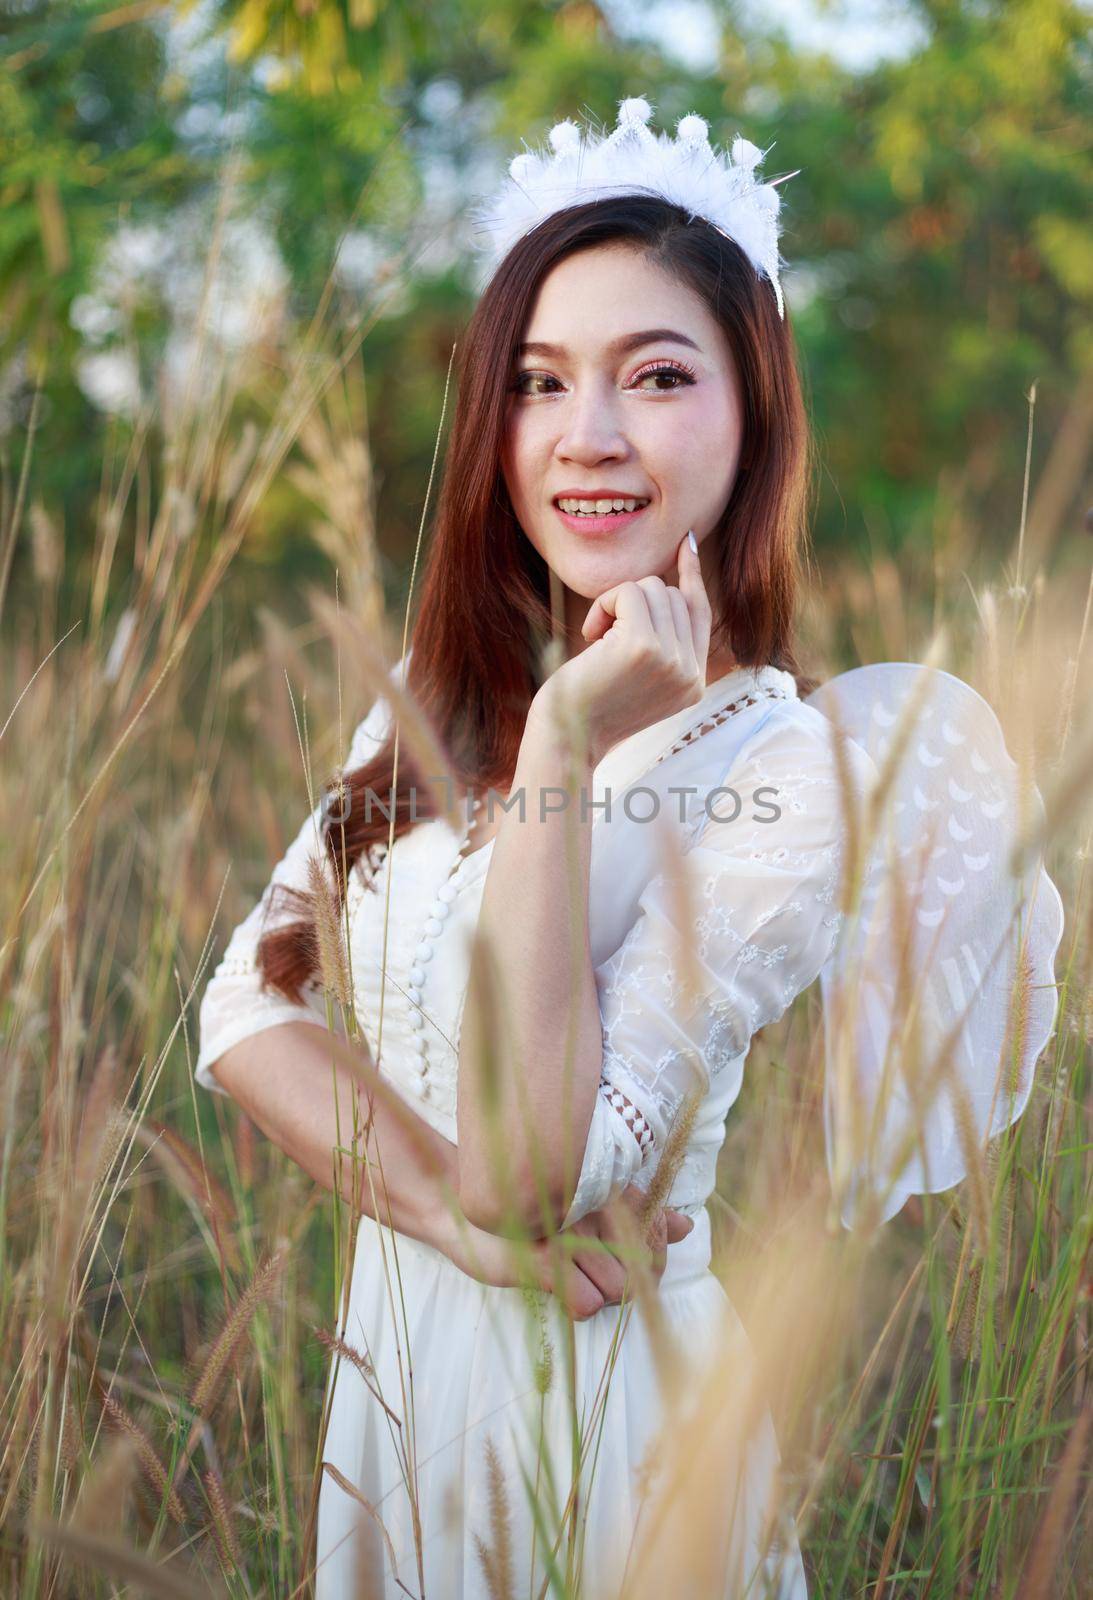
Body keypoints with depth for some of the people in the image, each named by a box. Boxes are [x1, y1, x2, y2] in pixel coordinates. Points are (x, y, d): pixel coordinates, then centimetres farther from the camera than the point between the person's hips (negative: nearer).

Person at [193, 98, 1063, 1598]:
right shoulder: (435, 701, 1)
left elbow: (531, 1170, -25)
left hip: (602, 1392, -6)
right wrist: (445, 1199, -20)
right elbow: (250, 1001, -4)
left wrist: (566, 746, -29)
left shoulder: (790, 769, -19)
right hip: (398, 1354, 6)